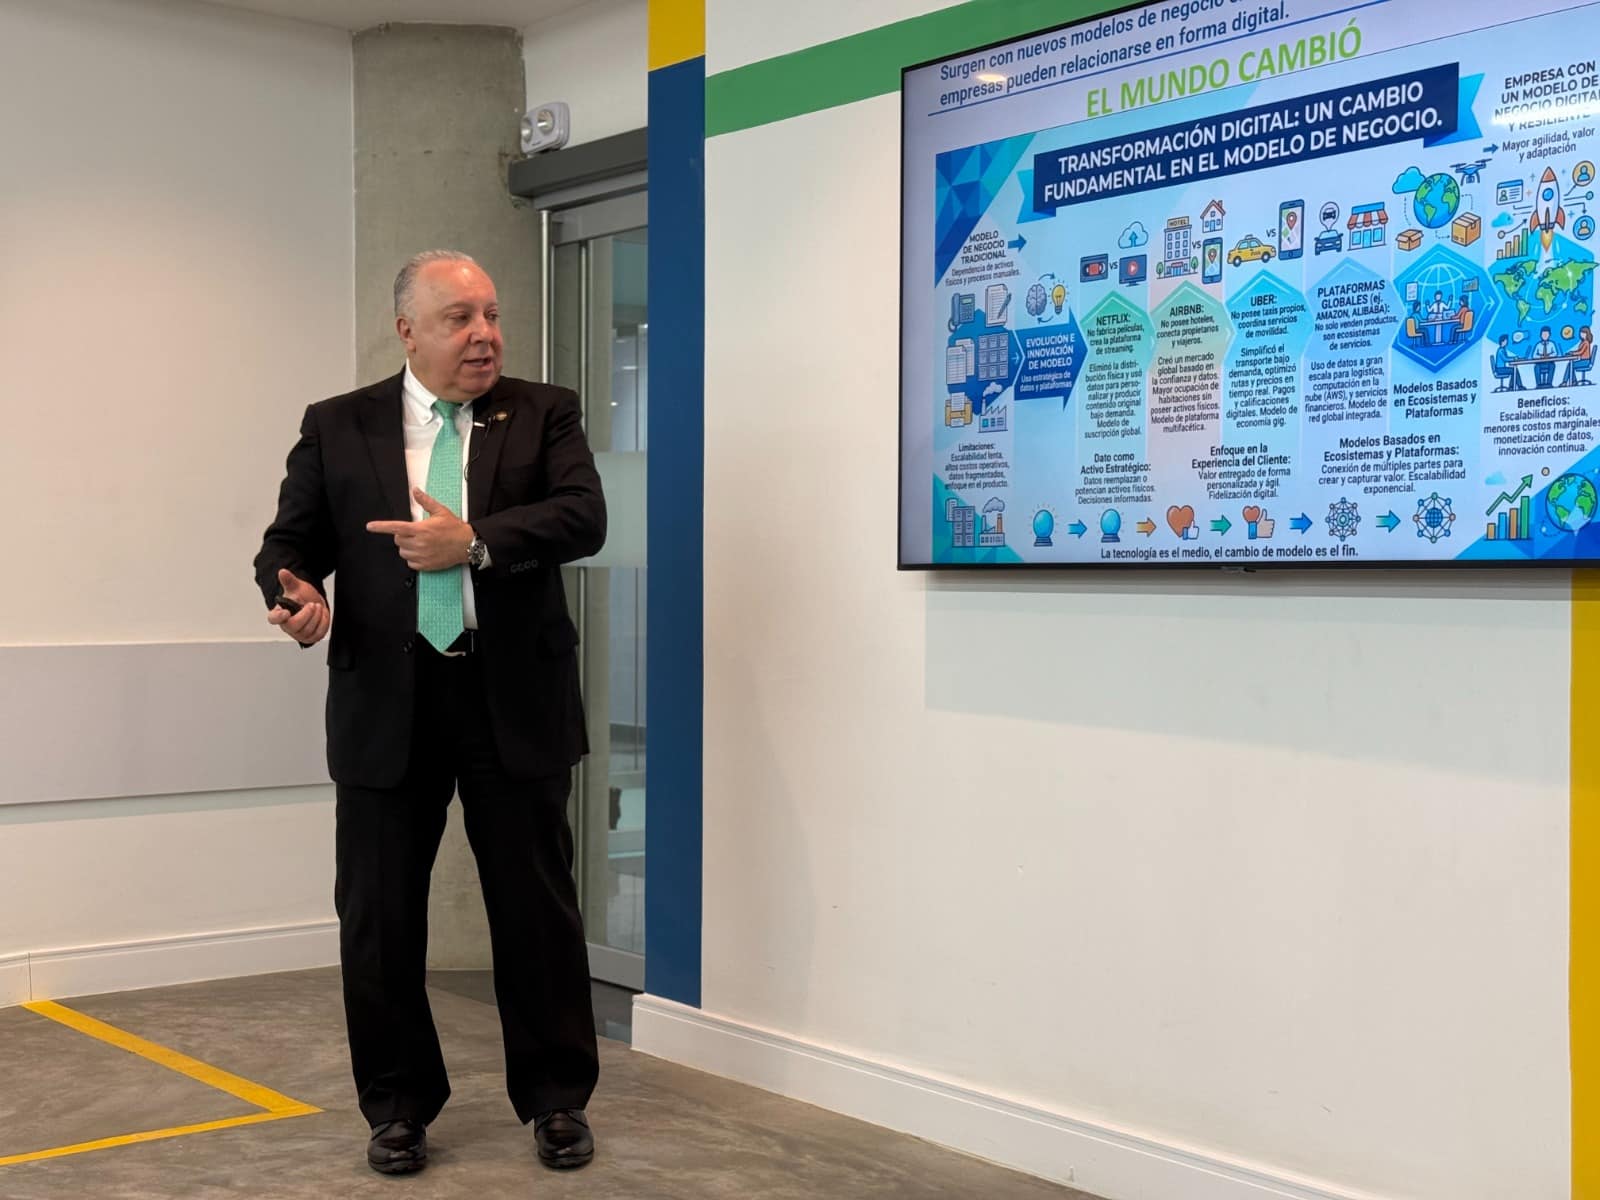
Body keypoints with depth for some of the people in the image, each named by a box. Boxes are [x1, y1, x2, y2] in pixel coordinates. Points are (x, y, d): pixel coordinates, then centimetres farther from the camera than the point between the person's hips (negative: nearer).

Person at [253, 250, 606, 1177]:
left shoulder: (544, 414, 5)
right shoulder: (337, 428, 7)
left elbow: (584, 516, -9)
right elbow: (291, 539, 5)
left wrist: (474, 541, -22)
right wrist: (296, 592, -18)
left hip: (513, 698, -1)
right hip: (387, 702, 1)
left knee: (537, 905, 6)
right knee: (379, 913, 7)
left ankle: (558, 1100, 22)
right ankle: (399, 1106, 24)